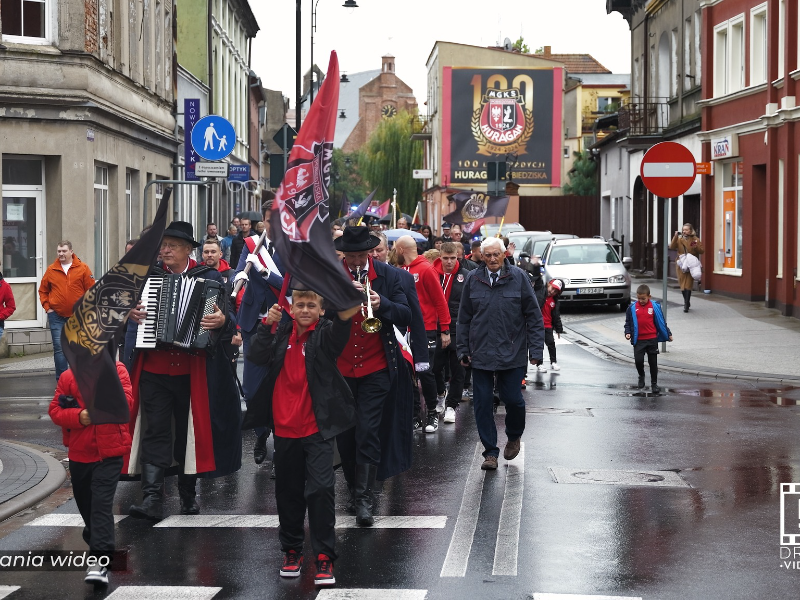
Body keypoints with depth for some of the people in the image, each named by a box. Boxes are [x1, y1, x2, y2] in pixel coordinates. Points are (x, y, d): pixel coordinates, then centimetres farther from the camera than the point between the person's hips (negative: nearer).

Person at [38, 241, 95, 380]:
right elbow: (43, 291, 10)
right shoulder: (51, 270, 1)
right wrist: (47, 307, 0)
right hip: (57, 317, 0)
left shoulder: (82, 268, -3)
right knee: (59, 348, -3)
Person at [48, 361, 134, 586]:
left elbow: (126, 402, -14)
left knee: (102, 502, -13)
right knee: (84, 499, 20)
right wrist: (78, 416, -17)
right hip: (79, 452, 4)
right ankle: (94, 532, 48)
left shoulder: (117, 370, -3)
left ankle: (100, 559, -17)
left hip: (109, 453, -4)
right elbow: (55, 410, 1)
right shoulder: (68, 377, 3)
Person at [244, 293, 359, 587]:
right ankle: (291, 549, 27)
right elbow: (257, 357, -4)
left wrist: (344, 316, -44)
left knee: (320, 489, -9)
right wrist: (267, 325, -14)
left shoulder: (325, 334, -2)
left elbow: (338, 335, -25)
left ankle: (324, 556, -2)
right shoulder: (281, 334, 8)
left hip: (316, 429, -4)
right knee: (288, 491, 13)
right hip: (284, 428, 4)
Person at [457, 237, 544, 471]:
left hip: (512, 353, -2)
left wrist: (535, 349, -5)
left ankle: (514, 437, 30)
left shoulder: (518, 277, -1)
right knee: (482, 403, 1)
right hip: (480, 353, 2)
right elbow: (464, 318, 10)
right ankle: (490, 452, 12)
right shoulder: (473, 279, 4)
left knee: (513, 399, 0)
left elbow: (534, 315, 0)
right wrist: (463, 350, 6)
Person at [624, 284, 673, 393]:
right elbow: (628, 323, 8)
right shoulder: (632, 308, 0)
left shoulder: (655, 306, -1)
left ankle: (654, 383, 18)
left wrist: (668, 334, 11)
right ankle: (641, 376, 23)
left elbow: (661, 322, 7)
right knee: (638, 360, -7)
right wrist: (628, 333, -7)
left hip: (652, 339, 0)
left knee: (653, 362, 5)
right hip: (638, 340, 0)